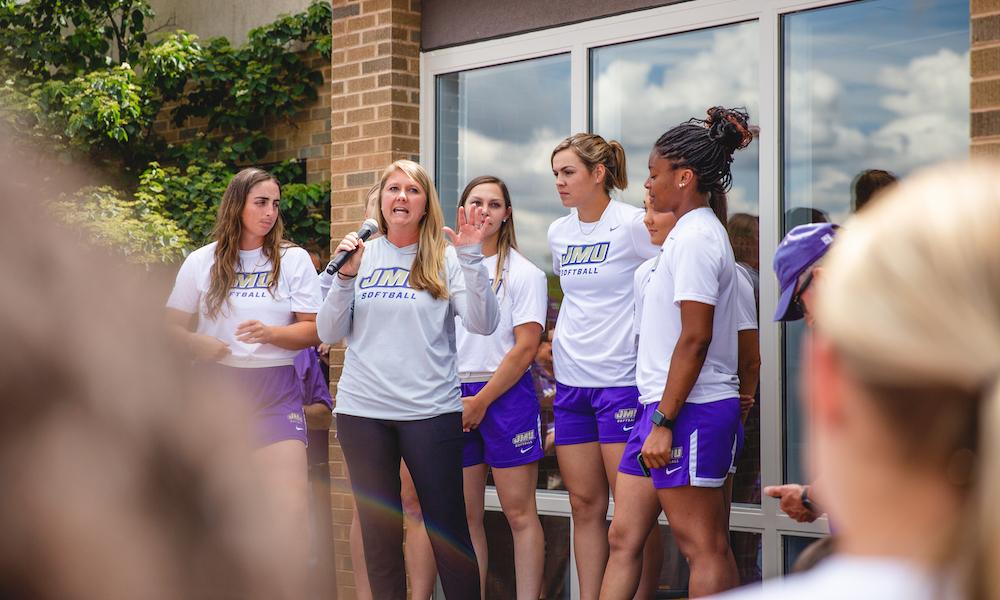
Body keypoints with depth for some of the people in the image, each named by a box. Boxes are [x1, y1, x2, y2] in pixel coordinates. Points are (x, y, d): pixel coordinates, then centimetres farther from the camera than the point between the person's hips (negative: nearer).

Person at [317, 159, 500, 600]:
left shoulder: (444, 259, 2)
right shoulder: (361, 256, 9)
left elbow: (483, 324, -10)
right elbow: (329, 333, 5)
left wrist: (471, 257, -17)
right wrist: (345, 276, -7)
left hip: (431, 410, -2)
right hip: (362, 410, 3)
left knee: (448, 529, 0)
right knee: (379, 532, 9)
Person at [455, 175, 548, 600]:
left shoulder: (523, 273, -2)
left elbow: (526, 347, -9)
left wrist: (481, 401, -11)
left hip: (506, 394, -4)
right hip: (455, 397, 4)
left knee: (519, 512, -3)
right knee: (466, 514, 6)